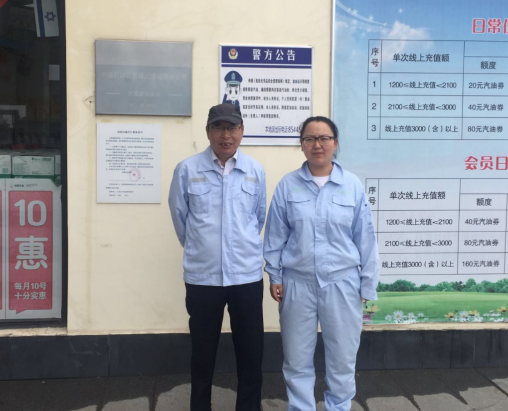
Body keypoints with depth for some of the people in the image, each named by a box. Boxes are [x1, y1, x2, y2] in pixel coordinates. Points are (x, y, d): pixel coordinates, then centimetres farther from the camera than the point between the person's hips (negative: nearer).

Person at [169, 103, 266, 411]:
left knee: (251, 351, 10)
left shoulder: (255, 171, 1)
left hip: (247, 275, 1)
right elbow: (179, 216, 7)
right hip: (202, 276, -1)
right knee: (203, 352, 12)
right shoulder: (187, 170, -4)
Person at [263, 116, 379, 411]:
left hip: (342, 283, 0)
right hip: (297, 283, 0)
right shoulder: (287, 185, -1)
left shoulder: (353, 185, -2)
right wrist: (274, 277, 2)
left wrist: (367, 287, 1)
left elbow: (366, 239, 1)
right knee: (297, 361, 11)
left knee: (342, 359, 12)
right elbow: (275, 236, 3)